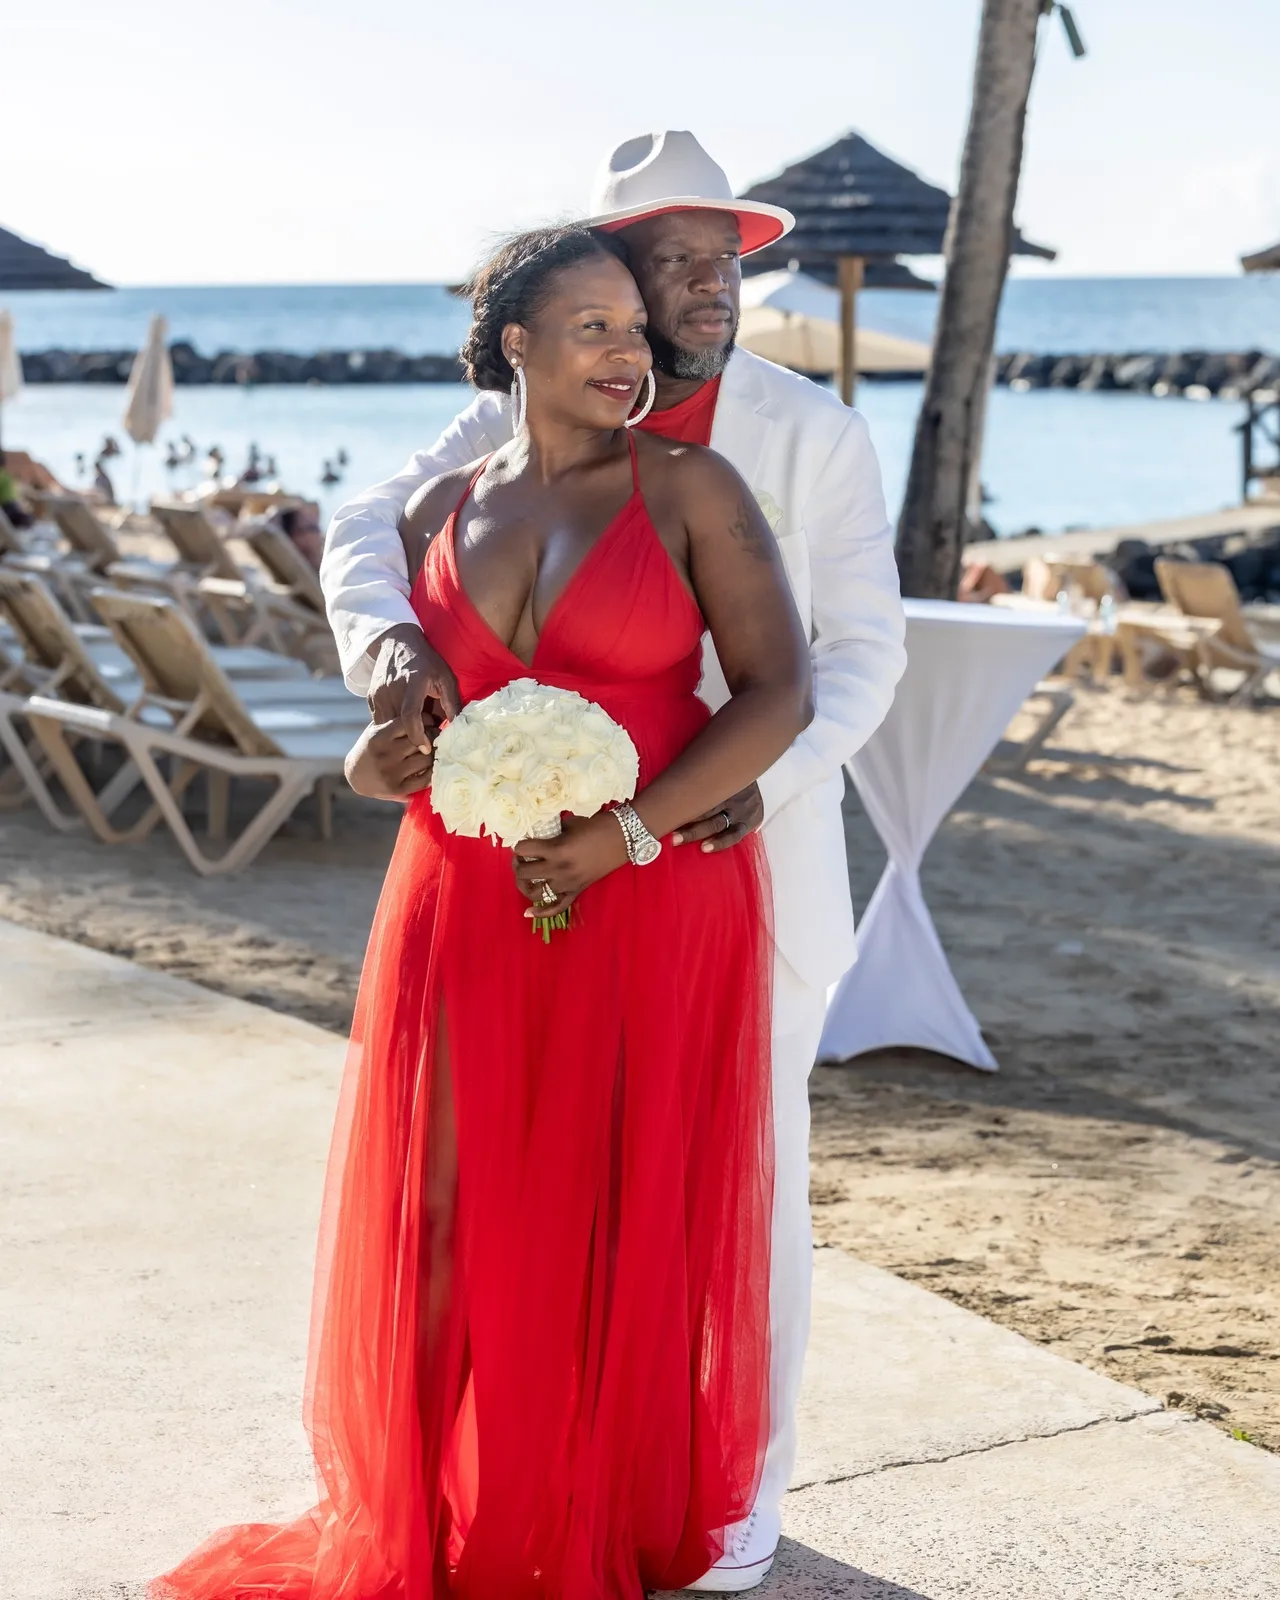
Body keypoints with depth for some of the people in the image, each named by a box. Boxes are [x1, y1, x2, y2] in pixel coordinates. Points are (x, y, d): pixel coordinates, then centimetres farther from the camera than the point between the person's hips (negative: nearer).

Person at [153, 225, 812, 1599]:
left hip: (653, 910, -3)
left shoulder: (688, 486, -3)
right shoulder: (439, 510, 8)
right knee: (449, 1222, 4)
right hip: (469, 908, 3)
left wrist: (621, 837, -16)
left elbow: (780, 692, -10)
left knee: (626, 1228, 5)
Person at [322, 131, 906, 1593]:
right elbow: (366, 534, -5)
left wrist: (769, 775, -23)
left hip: (755, 856, -2)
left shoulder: (813, 432, -3)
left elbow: (862, 646, -5)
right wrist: (392, 651, -28)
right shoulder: (525, 421, 1)